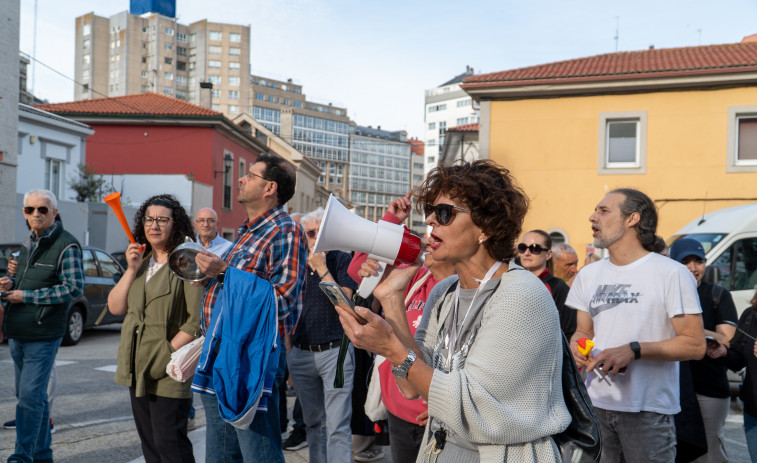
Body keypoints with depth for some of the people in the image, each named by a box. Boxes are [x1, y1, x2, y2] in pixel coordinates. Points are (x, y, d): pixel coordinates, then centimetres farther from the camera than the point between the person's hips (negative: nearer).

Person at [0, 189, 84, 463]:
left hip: (43, 335, -8)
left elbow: (74, 288, -19)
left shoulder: (67, 245, -11)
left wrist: (26, 296, -16)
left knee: (30, 396, -8)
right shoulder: (28, 243, 15)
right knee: (33, 396, 15)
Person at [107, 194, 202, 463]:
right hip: (138, 370, 8)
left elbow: (196, 322, -16)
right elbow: (115, 307, 9)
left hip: (168, 372, -8)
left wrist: (168, 352, -18)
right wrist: (132, 269, -2)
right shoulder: (141, 261, 14)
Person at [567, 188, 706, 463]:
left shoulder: (672, 273, -6)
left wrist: (634, 350, -19)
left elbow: (695, 345, -9)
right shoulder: (588, 275, 13)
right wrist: (576, 344, -4)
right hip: (595, 405, 5)